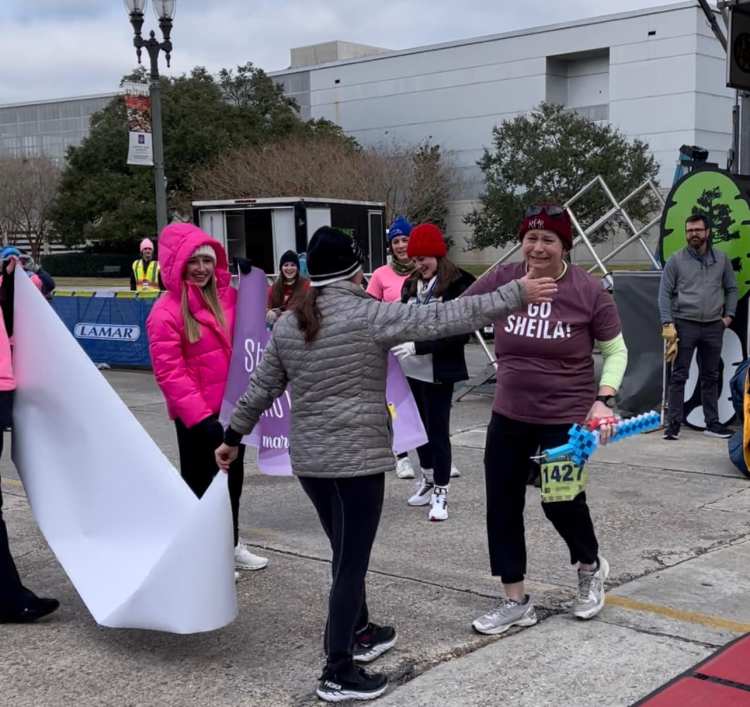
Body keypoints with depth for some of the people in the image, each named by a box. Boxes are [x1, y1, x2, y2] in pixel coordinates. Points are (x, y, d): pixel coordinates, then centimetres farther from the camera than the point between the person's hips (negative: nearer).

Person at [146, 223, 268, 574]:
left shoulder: (226, 296, 2)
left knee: (233, 478, 20)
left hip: (231, 407, 7)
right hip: (197, 416, -7)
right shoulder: (166, 312, -17)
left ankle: (231, 545, 37)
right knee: (200, 481, 8)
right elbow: (169, 372, -20)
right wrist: (199, 416, -24)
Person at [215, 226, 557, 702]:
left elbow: (261, 389, 12)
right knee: (352, 562, 0)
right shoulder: (369, 315, -12)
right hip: (357, 459, -7)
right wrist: (516, 295, -11)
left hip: (309, 459, 7)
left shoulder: (288, 324, 6)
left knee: (347, 554, 22)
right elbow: (445, 318, -15)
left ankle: (361, 633, 38)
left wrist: (233, 437, 26)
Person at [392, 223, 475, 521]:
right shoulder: (411, 284, 9)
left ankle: (440, 492, 9)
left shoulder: (458, 285, -11)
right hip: (411, 370, 6)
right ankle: (427, 478, 31)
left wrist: (418, 347, -21)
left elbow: (461, 334, -16)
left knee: (438, 430, -1)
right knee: (421, 425, 15)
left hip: (439, 371, -6)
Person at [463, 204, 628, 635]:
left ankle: (591, 568, 39)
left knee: (561, 502, 4)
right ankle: (516, 602, 22)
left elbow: (616, 351, -2)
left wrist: (604, 400, -14)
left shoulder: (588, 290, -12)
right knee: (502, 505, 6)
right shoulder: (500, 280, -8)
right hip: (510, 416, 4)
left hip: (567, 418, -3)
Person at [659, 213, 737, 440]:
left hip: (713, 327, 3)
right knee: (678, 377, -3)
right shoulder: (676, 260, 0)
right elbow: (665, 293, -2)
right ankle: (673, 424, 0)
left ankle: (712, 423, 19)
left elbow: (731, 288, 16)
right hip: (684, 325, -3)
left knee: (710, 377, 11)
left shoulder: (721, 259, 8)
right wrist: (667, 324, -10)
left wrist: (728, 315, 5)